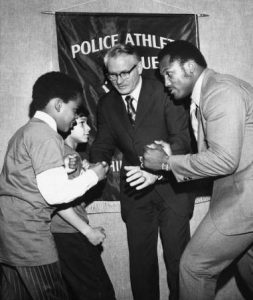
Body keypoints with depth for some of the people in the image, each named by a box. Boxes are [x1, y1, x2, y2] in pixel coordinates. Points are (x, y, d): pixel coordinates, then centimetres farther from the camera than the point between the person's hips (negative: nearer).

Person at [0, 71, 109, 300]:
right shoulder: (47, 137, -13)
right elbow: (55, 193, -19)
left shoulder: (25, 131, 16)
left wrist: (65, 169, 15)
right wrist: (93, 176, -7)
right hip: (27, 232, -10)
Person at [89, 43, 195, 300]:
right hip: (135, 190, 4)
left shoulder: (163, 91, -9)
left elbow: (182, 138, -15)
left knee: (177, 258, 5)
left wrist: (157, 170, -30)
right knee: (140, 259, 11)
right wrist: (96, 166, -15)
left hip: (170, 185, -3)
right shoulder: (106, 104, 5)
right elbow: (103, 145, 8)